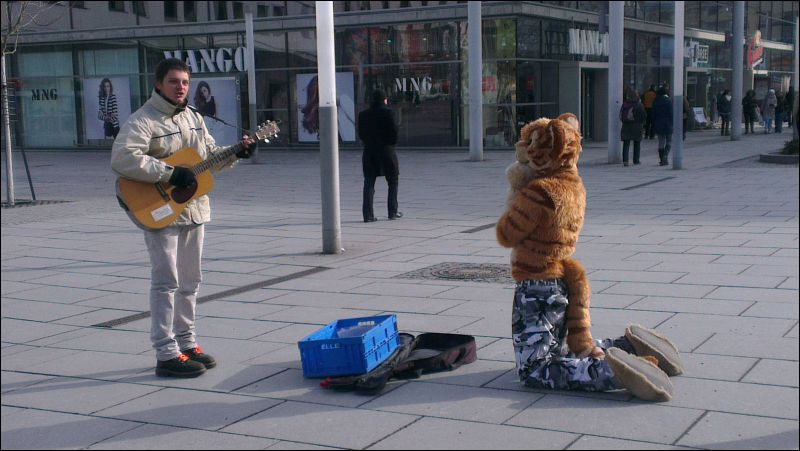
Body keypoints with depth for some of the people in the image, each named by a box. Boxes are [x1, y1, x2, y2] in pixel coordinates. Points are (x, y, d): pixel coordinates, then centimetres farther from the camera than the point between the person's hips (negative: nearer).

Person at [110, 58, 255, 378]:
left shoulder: (194, 117, 13)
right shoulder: (143, 120, -13)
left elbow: (210, 155, 22)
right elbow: (122, 159, -26)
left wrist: (236, 153, 3)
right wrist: (170, 174, -27)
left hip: (194, 210, 8)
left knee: (189, 282, 14)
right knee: (166, 282, -6)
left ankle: (186, 343, 25)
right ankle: (167, 355, -1)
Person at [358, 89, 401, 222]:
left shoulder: (363, 114, 5)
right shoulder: (387, 113, -8)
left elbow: (361, 134, 7)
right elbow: (394, 131, -9)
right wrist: (391, 143, 9)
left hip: (369, 152, 3)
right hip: (386, 151, -3)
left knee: (369, 184, 4)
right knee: (393, 181, 12)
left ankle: (367, 214, -3)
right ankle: (393, 212, 11)